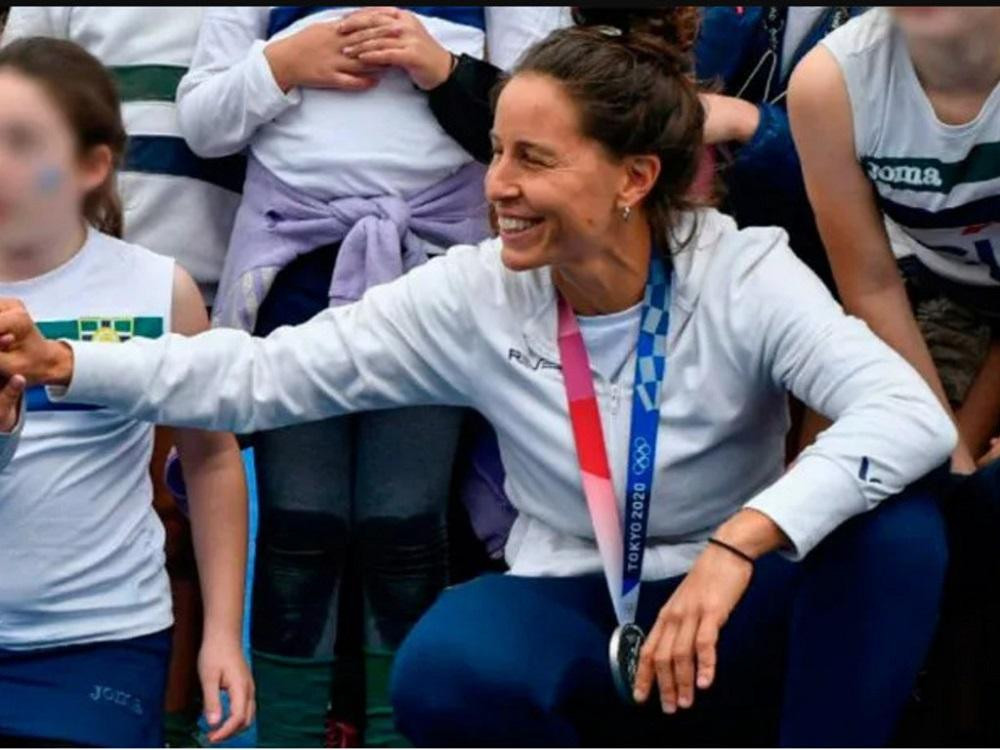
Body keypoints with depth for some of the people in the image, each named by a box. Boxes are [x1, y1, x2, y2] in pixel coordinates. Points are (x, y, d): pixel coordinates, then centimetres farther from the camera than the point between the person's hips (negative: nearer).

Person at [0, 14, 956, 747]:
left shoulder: (742, 277, -16)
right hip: (576, 614, 1)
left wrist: (739, 543, -43)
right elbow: (264, 374, -7)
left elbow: (909, 412, -30)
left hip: (736, 621, -1)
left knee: (893, 522, -31)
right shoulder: (475, 295, -7)